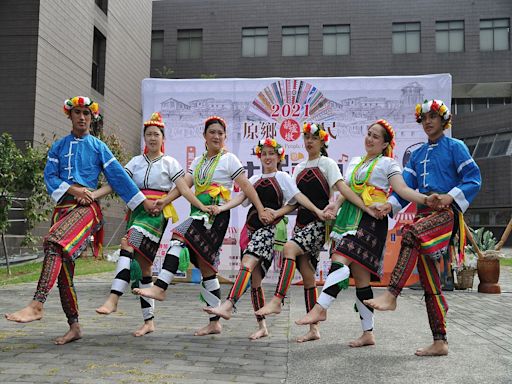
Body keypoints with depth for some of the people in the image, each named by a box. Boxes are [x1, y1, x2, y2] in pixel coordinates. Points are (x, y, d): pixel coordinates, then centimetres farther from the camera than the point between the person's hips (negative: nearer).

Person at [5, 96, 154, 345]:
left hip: (87, 206, -4)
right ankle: (74, 327, 12)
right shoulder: (58, 147, 18)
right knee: (64, 271, 2)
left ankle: (37, 305, -38)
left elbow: (118, 176, 8)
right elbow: (50, 177, 7)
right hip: (63, 207, 4)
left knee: (55, 243, -32)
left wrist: (143, 201, 4)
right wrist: (73, 189, -10)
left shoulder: (98, 147, 11)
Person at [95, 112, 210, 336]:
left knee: (128, 244, -29)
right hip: (138, 211, 4)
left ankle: (113, 298, -35)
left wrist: (201, 207, -13)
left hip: (158, 213, -4)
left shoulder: (170, 163, 7)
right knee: (143, 265, 4)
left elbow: (183, 189, 0)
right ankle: (149, 321, 11)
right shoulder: (136, 162, 15)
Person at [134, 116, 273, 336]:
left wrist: (261, 211, -10)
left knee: (179, 237, -28)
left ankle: (160, 287, -31)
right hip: (199, 214, 7)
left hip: (217, 215, -7)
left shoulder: (229, 159, 4)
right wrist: (163, 201, -5)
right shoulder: (198, 162, 20)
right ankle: (214, 322, 12)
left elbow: (246, 187, -2)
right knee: (205, 266, 6)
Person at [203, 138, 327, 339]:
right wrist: (221, 208, -10)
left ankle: (228, 306, -37)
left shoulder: (282, 177, 5)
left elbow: (296, 199, -1)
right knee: (254, 278, 4)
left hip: (271, 227, -6)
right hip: (253, 228, 6)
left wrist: (317, 211, -14)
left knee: (247, 264, -27)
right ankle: (262, 326, 12)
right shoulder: (255, 179, 18)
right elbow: (241, 197, 6)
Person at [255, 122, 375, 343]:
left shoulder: (327, 164, 0)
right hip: (302, 222, 6)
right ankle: (313, 329, 10)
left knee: (290, 247, -30)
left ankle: (277, 301, -31)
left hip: (320, 222, -6)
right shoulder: (299, 168, 17)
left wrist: (367, 208, -25)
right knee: (306, 274, 4)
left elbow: (343, 189, -12)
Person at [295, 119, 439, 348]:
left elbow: (402, 190, -6)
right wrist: (335, 205, -2)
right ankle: (368, 333, 11)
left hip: (371, 220, -6)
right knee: (360, 278, 5)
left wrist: (425, 199, -23)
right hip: (350, 220, 6)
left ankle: (320, 308, -29)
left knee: (340, 260, -26)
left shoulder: (387, 163, 7)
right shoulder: (355, 162, 24)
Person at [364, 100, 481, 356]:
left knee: (410, 234, -36)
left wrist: (450, 196, -17)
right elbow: (406, 184, 13)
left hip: (446, 212, -6)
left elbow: (474, 179, -1)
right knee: (428, 279, 2)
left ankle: (391, 295, -40)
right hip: (424, 213, 6)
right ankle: (440, 342, 7)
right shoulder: (417, 154, 22)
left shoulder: (455, 147, 6)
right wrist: (390, 203, -5)